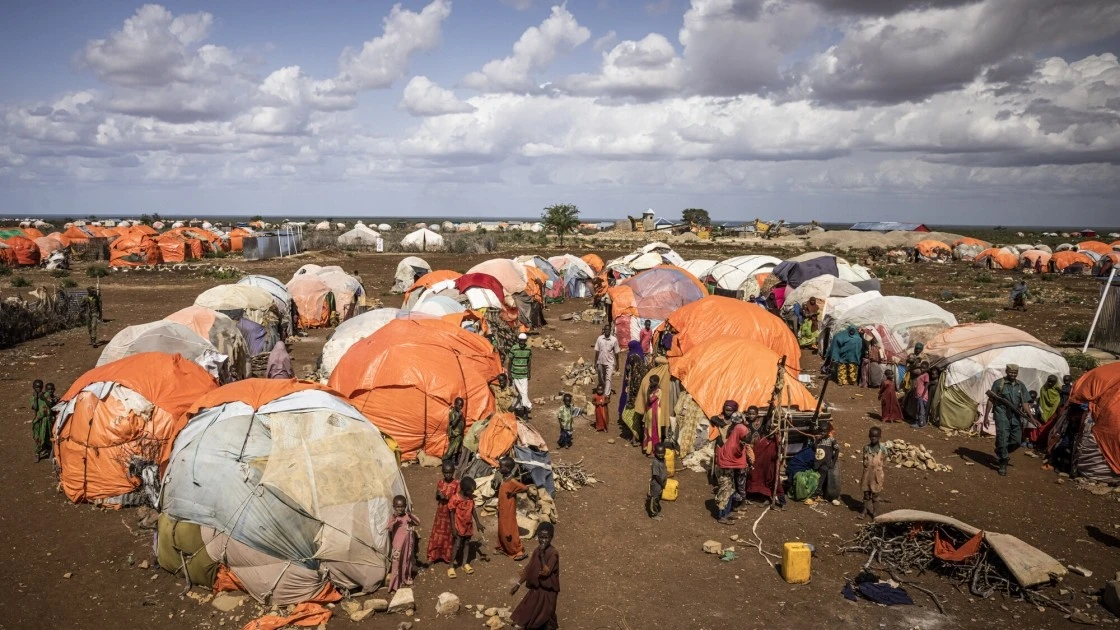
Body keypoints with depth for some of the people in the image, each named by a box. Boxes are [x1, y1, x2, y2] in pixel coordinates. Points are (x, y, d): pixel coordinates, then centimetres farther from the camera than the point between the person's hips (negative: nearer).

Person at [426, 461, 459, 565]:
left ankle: (449, 556, 26)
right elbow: (436, 498, 4)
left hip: (451, 512, -3)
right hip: (441, 512, 3)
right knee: (437, 534, 10)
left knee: (450, 535, 10)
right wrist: (439, 495, -18)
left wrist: (447, 498, -27)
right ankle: (433, 556, 22)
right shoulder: (440, 483, -2)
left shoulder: (457, 484, -13)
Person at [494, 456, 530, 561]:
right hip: (502, 510, 8)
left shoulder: (512, 481, -26)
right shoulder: (503, 479, 1)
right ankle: (501, 547, 40)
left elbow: (526, 488, -31)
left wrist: (513, 493, -21)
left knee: (509, 532, 1)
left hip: (508, 511, -8)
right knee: (501, 529, 22)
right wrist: (496, 484, -3)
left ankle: (519, 551, 13)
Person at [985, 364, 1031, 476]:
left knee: (1017, 441, 8)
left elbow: (1024, 403, 7)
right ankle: (1003, 464, 5)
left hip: (1016, 416, 5)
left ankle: (1001, 453, 34)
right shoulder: (999, 383, -3)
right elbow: (991, 400, -2)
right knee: (1003, 439, -7)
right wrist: (986, 416, -6)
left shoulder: (1021, 385, 9)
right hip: (1002, 415, -5)